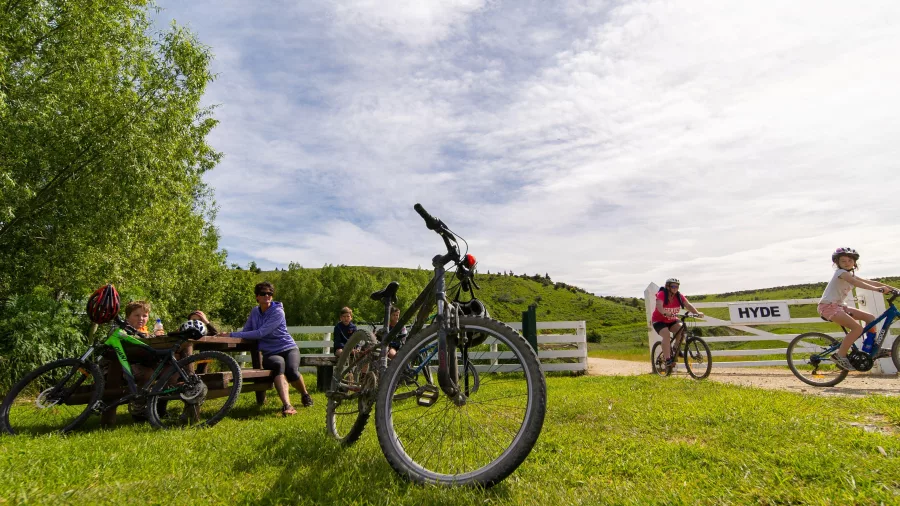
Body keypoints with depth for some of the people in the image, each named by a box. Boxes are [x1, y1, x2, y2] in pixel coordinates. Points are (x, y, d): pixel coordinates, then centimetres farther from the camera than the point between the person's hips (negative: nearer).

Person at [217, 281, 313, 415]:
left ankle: (305, 394, 1)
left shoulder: (278, 312, -10)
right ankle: (287, 405, -48)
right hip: (270, 353, 2)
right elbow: (245, 332, 6)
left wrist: (232, 335, -20)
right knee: (279, 364, -35)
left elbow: (260, 333, -19)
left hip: (288, 348, -2)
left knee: (292, 371, -33)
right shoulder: (255, 312, 10)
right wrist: (228, 335, -14)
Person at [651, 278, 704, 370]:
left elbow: (688, 305, -15)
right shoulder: (661, 294, -21)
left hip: (672, 321, 5)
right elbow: (659, 307, -36)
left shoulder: (679, 296, -6)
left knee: (681, 329, -22)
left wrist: (697, 313, -32)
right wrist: (666, 313, -55)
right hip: (659, 321, -5)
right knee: (667, 335, -28)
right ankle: (667, 360, -24)